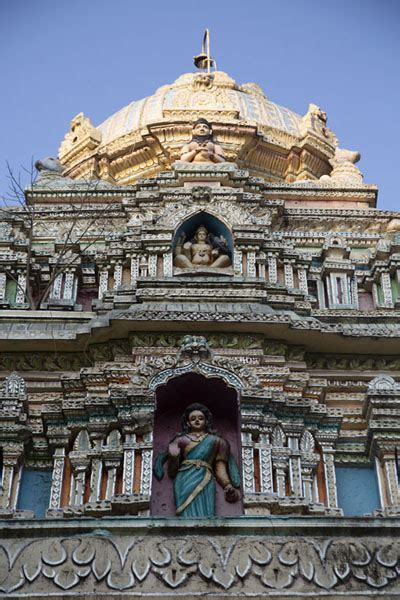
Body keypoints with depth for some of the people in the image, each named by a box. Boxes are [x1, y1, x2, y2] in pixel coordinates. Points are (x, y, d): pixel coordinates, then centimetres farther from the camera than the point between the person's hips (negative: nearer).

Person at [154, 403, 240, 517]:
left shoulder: (215, 440, 26)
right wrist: (173, 457, -4)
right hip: (185, 477, 0)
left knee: (205, 512, -27)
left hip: (205, 478, 0)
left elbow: (220, 467, 17)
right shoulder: (181, 439, 24)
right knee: (189, 511, -28)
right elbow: (172, 471, 18)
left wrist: (228, 486, -1)